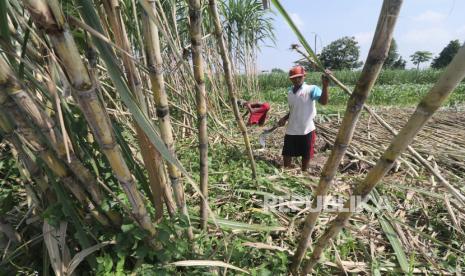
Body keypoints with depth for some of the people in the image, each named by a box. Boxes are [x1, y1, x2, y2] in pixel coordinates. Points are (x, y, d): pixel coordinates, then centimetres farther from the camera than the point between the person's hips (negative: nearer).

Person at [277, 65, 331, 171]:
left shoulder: (311, 89, -9)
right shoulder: (290, 91, 8)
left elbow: (324, 101, -27)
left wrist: (325, 86, -41)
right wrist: (285, 118, 5)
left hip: (307, 130, -5)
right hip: (291, 131, 5)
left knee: (306, 156, 13)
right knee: (286, 155, 14)